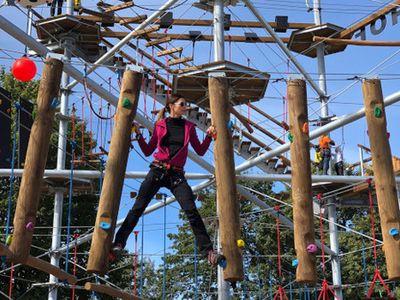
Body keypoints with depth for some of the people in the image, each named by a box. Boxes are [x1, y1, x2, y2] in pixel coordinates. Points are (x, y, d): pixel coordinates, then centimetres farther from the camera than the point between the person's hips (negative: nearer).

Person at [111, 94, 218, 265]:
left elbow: (200, 151, 13)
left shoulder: (189, 127, 13)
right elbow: (148, 151, 10)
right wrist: (138, 135, -1)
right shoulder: (160, 125, 9)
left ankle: (207, 250, -9)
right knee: (138, 207, -6)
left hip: (177, 175, 0)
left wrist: (209, 136, -1)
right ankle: (119, 243, -1)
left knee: (191, 210, -12)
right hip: (157, 171, 0)